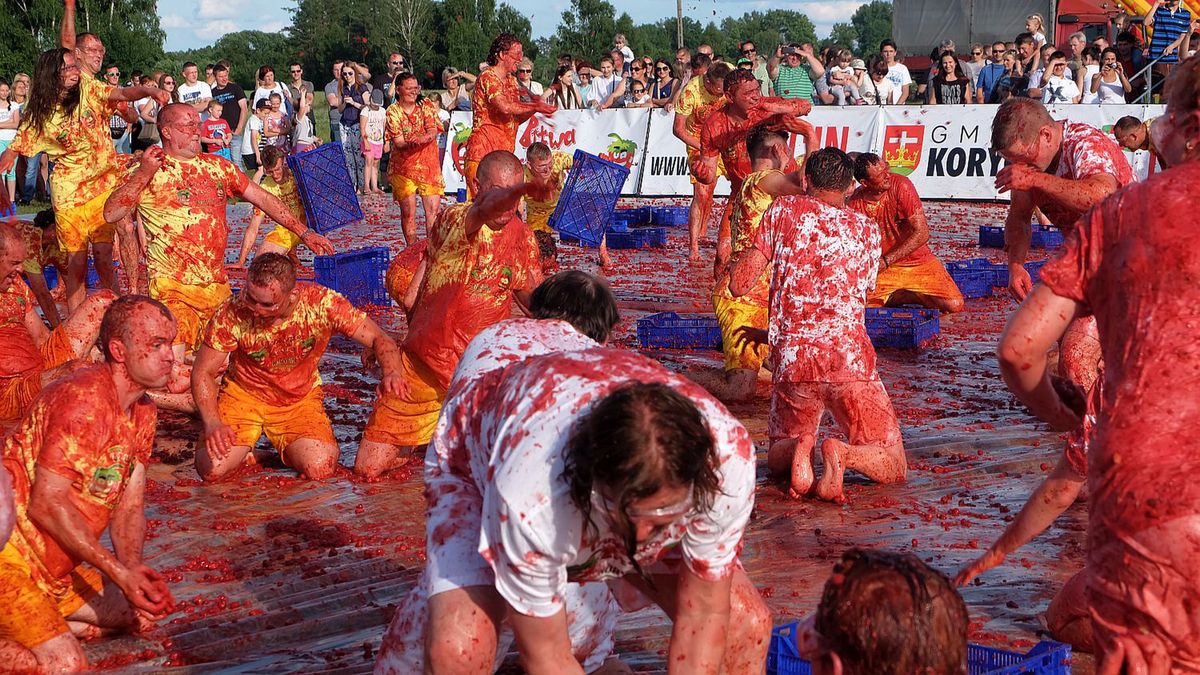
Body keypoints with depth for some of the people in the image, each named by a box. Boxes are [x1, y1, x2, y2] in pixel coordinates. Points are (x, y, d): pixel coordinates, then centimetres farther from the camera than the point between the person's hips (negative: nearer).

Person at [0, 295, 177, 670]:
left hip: (55, 570, 10)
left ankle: (35, 628, 8)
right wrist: (119, 572, -23)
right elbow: (46, 504, -23)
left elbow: (130, 507, 7)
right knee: (65, 665, -23)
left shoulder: (143, 413, 9)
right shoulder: (84, 399, -20)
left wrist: (133, 569, -12)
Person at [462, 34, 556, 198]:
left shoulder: (511, 81, 19)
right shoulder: (488, 78, -9)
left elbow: (517, 118, 18)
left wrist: (536, 108, 0)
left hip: (504, 151, 8)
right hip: (484, 151, -8)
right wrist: (535, 106, -14)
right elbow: (504, 107, -24)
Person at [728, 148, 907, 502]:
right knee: (893, 467, 10)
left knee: (776, 458, 24)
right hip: (850, 360, 0)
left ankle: (799, 449, -12)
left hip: (792, 364, 1)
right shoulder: (867, 229, 12)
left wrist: (741, 255, 26)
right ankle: (842, 455, -22)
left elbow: (739, 284, 4)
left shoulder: (784, 211, 6)